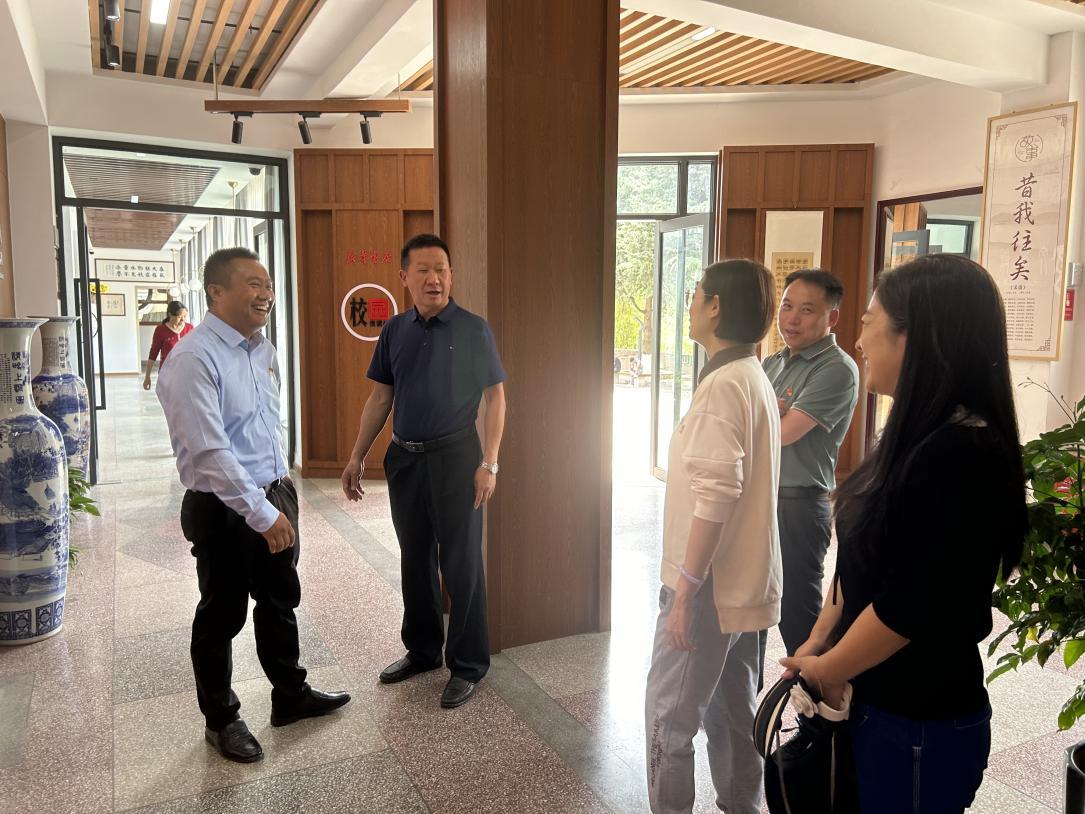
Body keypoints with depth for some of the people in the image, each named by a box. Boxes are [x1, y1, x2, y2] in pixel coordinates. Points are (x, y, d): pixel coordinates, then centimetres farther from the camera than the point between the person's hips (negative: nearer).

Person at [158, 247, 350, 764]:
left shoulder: (262, 350, 6)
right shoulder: (193, 360, -21)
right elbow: (210, 451, -27)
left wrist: (281, 480, 15)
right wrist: (262, 514, -27)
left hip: (274, 497, 8)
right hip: (223, 509, -8)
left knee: (280, 602, 21)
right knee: (222, 617, 11)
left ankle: (290, 696, 41)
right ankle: (221, 720, 32)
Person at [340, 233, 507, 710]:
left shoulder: (473, 329, -6)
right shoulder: (395, 331, 7)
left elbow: (495, 397, -5)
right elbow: (380, 398, 12)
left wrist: (489, 463, -12)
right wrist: (357, 457, 8)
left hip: (454, 457, -5)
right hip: (404, 458, 5)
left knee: (461, 564, 2)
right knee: (415, 559, 15)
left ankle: (468, 666, 16)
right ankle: (422, 651, 33)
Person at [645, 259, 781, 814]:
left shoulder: (724, 384, -19)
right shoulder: (754, 377, 11)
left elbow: (716, 496, -25)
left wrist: (685, 587, -20)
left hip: (712, 583, -9)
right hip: (745, 580, 9)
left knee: (669, 712, 2)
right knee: (733, 709, 18)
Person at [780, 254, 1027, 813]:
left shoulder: (962, 454, -25)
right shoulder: (918, 435, 5)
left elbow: (908, 607, -25)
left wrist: (826, 671, -11)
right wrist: (816, 644, 3)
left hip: (920, 728, -8)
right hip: (877, 704, 8)